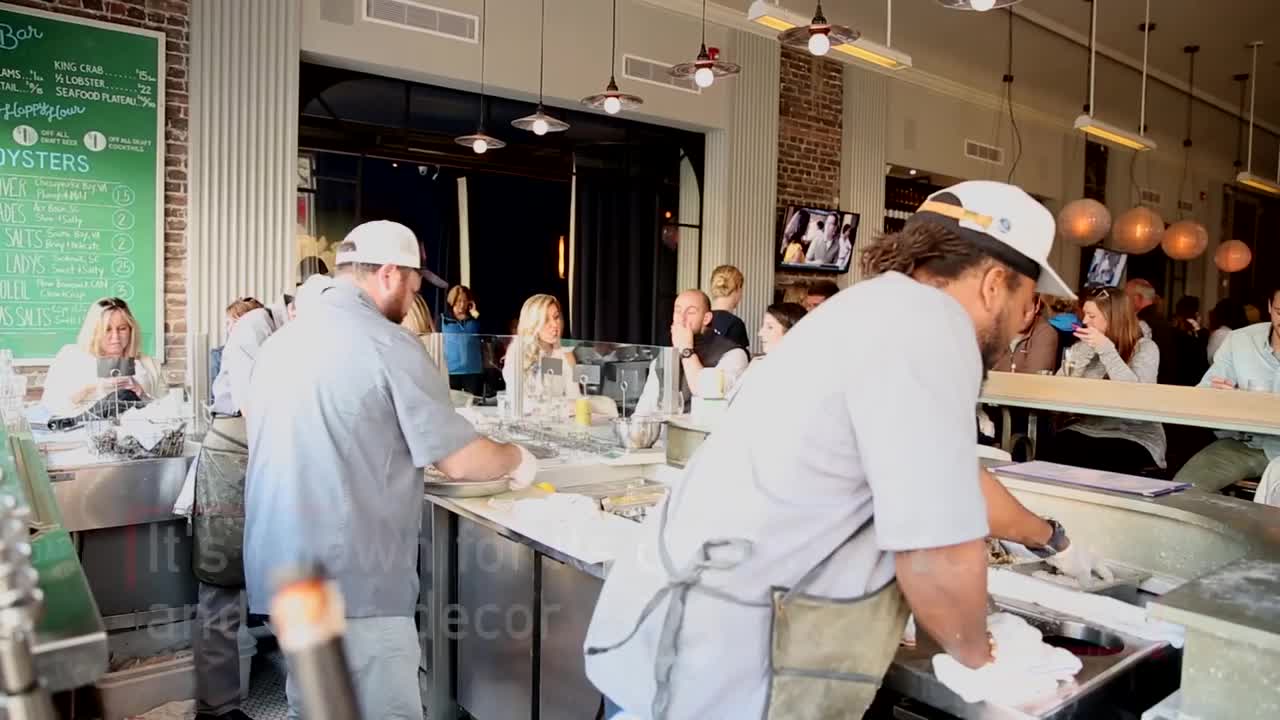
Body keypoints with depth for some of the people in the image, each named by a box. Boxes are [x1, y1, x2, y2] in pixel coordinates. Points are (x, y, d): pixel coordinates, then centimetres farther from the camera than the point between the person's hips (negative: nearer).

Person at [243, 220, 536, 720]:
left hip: (282, 572, 8)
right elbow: (461, 462, -13)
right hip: (352, 582, -8)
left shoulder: (280, 341, 9)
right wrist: (517, 458, 6)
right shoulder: (389, 345, -14)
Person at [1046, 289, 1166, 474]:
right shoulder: (1083, 347, 11)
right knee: (1054, 452, -26)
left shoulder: (1145, 347, -1)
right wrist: (1083, 353, -9)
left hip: (1135, 436, -3)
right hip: (1088, 429, 4)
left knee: (1095, 466, -31)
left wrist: (1106, 349, -18)